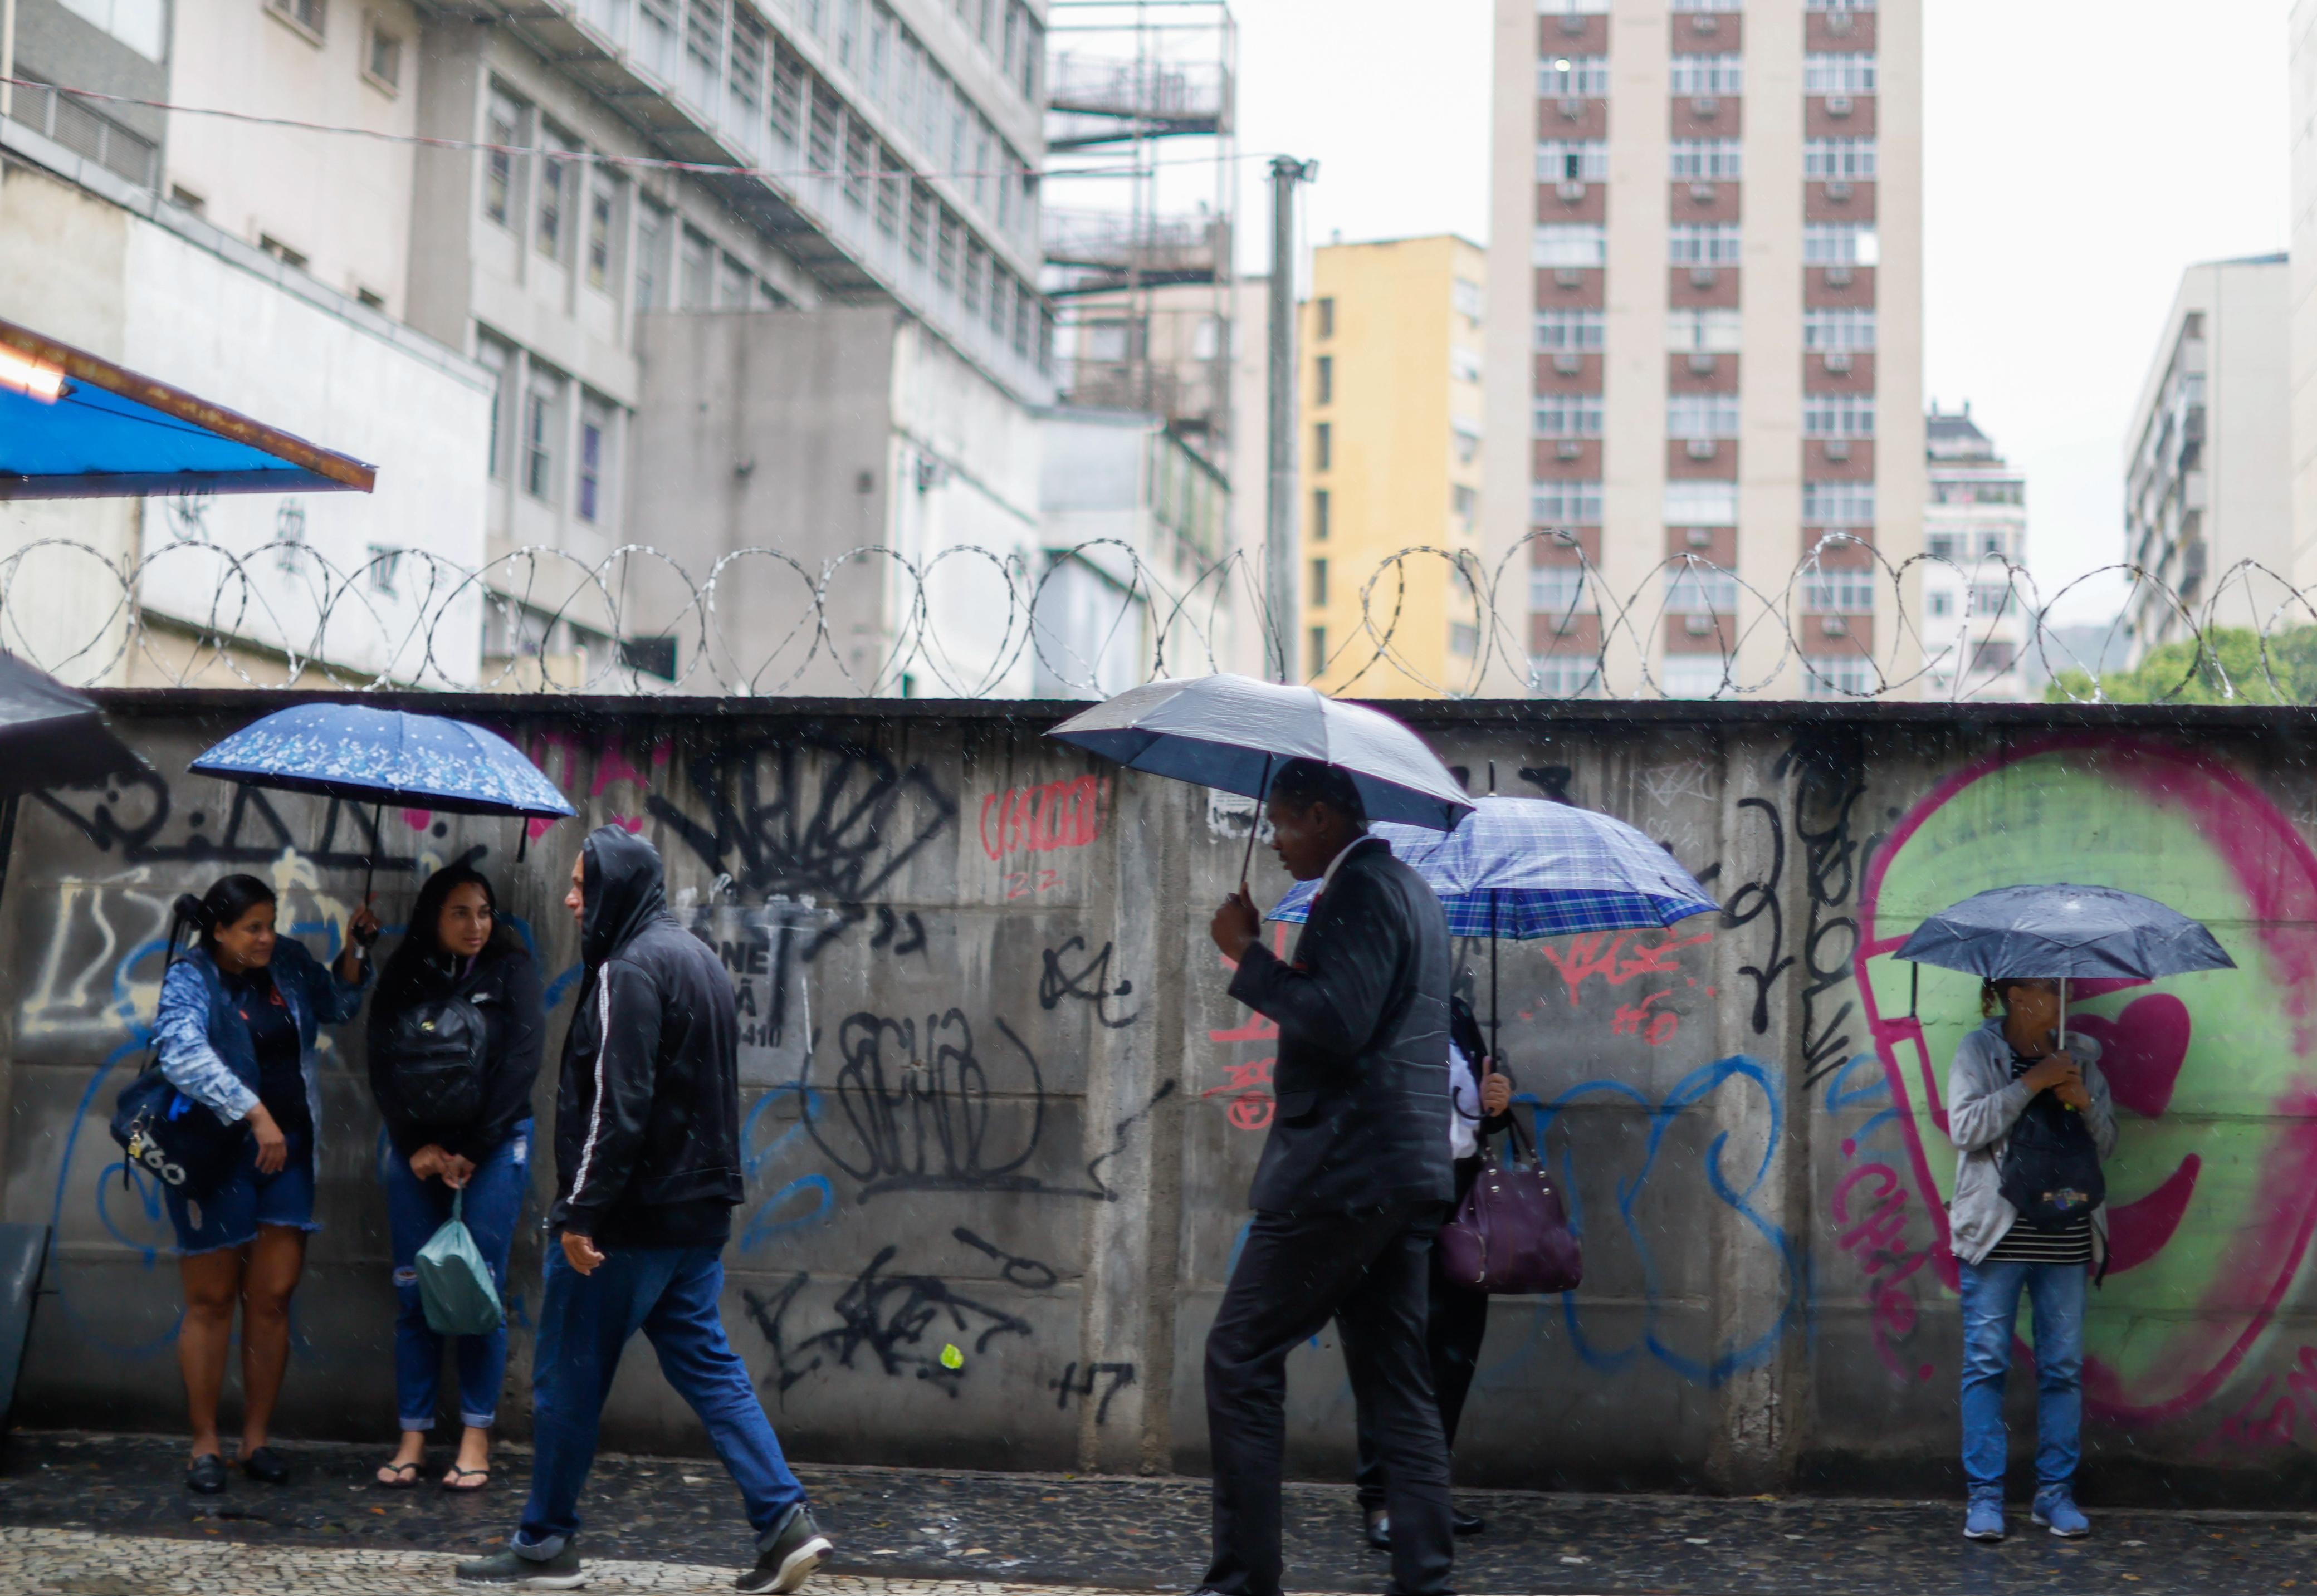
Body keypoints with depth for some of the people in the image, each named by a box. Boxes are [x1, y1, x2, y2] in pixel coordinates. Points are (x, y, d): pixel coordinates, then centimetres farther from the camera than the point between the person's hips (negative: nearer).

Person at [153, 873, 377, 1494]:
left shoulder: (288, 963, 6)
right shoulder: (190, 982, -12)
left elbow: (337, 1006, 25)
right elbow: (185, 1056, -30)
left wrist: (354, 952, 7)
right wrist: (256, 1114, -35)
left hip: (286, 1151, 5)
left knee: (272, 1298, 4)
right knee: (213, 1302, 3)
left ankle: (257, 1439, 15)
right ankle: (205, 1445, 13)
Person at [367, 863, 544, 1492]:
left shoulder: (510, 972, 0)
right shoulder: (402, 979, 7)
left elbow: (519, 1065, -5)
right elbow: (383, 1068, 5)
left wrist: (470, 1152, -8)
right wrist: (419, 1147, -5)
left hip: (493, 1147, -2)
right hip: (414, 1148, 2)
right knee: (414, 1293, 1)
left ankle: (476, 1439, 2)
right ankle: (413, 1436, 5)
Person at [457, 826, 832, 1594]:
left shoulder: (630, 971, -15)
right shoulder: (698, 959, 15)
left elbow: (614, 1104, -21)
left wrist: (581, 1211, -20)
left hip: (631, 1215, -9)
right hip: (697, 1213, 9)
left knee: (568, 1377, 3)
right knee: (706, 1365, 10)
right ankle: (785, 1519, 2)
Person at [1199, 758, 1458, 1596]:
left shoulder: (1357, 892, -13)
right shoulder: (1408, 888, 19)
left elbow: (1339, 1025, -24)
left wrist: (1248, 953, -17)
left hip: (1340, 1171, -10)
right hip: (1408, 1172, 10)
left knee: (1240, 1359, -3)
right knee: (1396, 1381, 9)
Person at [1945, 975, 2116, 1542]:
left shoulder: (2079, 1055, 12)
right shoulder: (1979, 1050, 1)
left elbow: (2107, 1142, 12)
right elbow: (1965, 1127, -11)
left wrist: (2084, 1102, -7)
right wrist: (2031, 1084, -15)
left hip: (2066, 1236, 4)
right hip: (1996, 1236, -4)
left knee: (2064, 1367, 5)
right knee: (1986, 1363, -2)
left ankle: (2056, 1493, 14)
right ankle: (1985, 1496, 3)